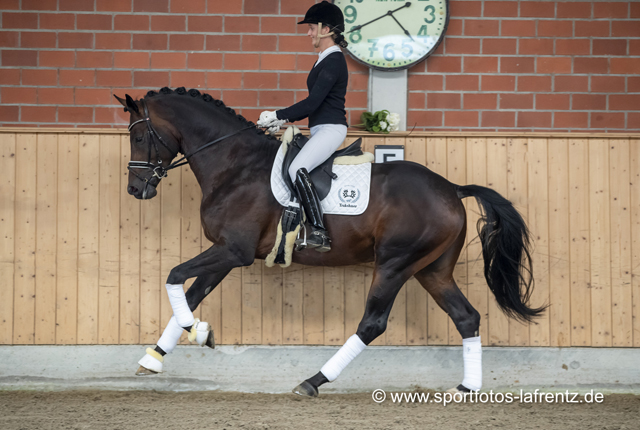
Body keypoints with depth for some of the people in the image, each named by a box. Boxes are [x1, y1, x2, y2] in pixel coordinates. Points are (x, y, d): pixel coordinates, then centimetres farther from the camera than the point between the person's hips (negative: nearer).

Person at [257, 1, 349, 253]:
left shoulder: (334, 61, -14)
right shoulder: (326, 59, 18)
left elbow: (312, 102, -20)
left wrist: (277, 116, -14)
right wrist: (285, 121, 14)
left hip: (330, 128, -11)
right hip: (321, 130, 11)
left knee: (297, 169, -29)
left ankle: (320, 233, -32)